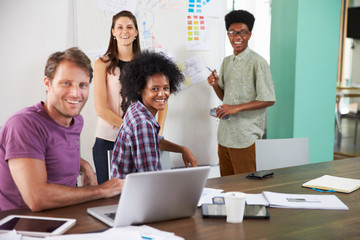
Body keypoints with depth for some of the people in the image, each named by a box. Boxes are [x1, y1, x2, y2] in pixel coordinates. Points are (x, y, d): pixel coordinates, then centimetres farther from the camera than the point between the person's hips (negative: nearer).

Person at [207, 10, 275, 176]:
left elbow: (269, 100, -13)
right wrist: (215, 85, 0)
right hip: (224, 134, 7)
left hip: (244, 137, -7)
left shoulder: (258, 62, -10)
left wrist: (237, 108, -20)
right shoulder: (226, 62, 14)